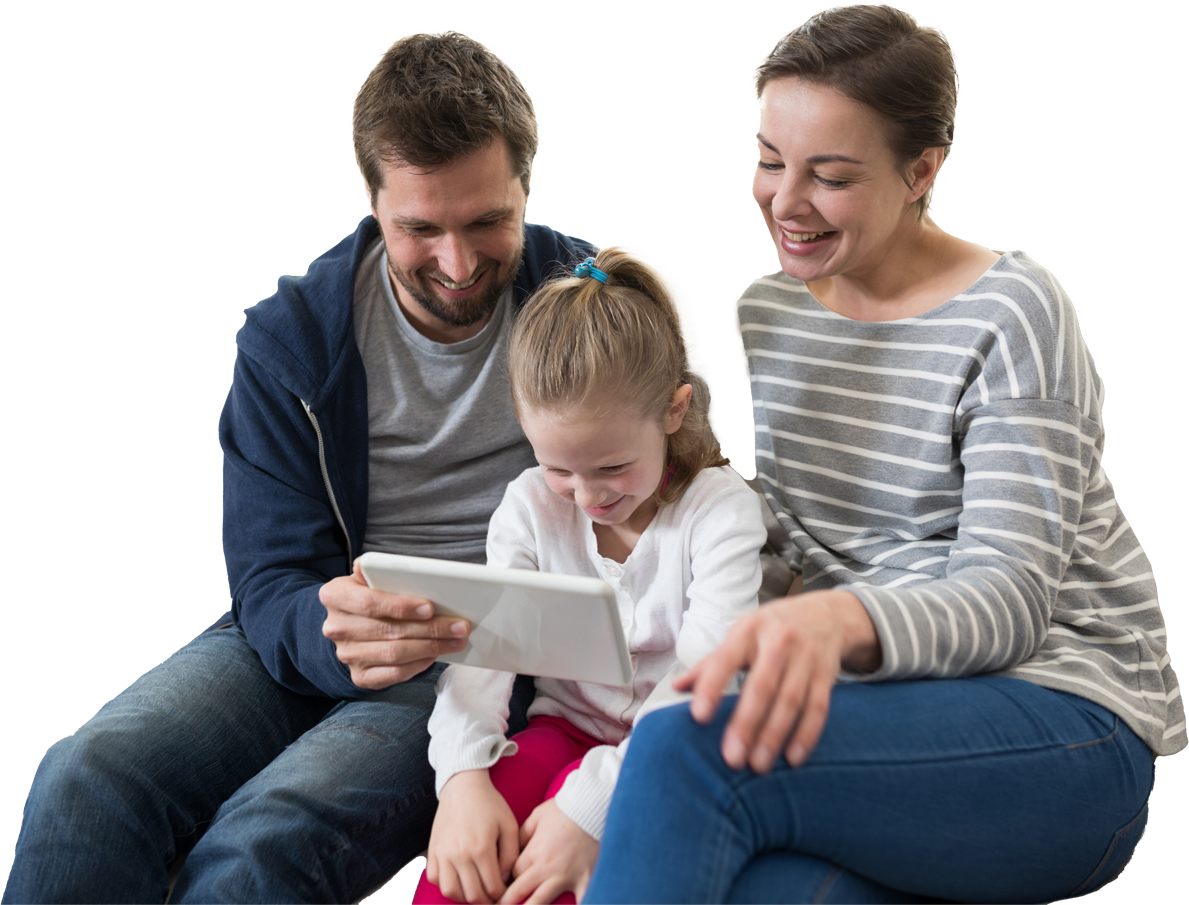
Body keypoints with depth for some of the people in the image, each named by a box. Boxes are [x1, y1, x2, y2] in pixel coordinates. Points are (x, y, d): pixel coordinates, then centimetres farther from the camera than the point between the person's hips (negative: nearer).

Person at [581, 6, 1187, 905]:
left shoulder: (1009, 315, -9)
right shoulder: (769, 309, 10)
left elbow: (1012, 598, -18)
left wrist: (844, 620, -38)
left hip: (1059, 715, -4)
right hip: (869, 698, 4)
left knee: (687, 748, -32)